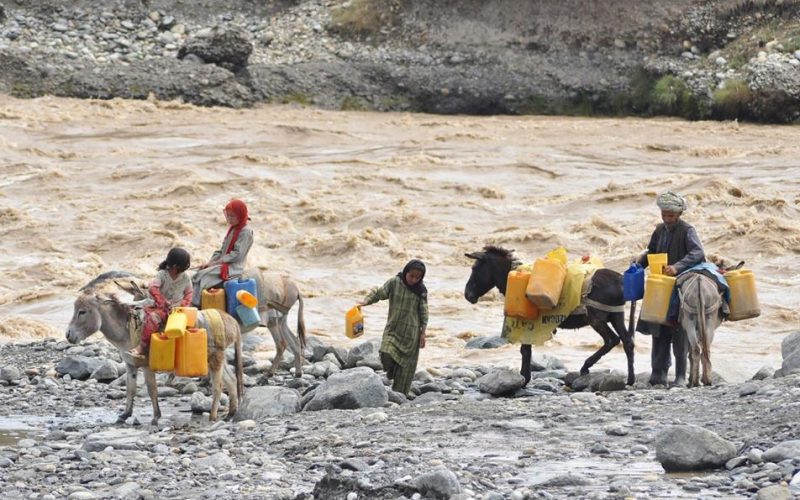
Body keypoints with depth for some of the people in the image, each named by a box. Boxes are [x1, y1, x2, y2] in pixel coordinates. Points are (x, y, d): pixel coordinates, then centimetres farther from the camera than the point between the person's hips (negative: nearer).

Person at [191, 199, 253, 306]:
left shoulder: (245, 232, -12)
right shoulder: (232, 229, 15)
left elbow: (237, 254, -18)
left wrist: (216, 262, -16)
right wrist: (209, 262, 1)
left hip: (233, 268, -9)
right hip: (223, 264, 9)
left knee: (203, 276, -23)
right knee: (198, 274, -9)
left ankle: (197, 305, -19)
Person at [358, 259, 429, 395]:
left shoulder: (421, 291, -4)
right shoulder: (394, 283, -5)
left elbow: (423, 313, 1)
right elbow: (379, 293, 0)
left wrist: (423, 333, 0)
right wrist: (366, 301, -18)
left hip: (411, 332, 0)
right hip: (392, 328, 0)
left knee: (406, 365, 1)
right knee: (386, 355, -21)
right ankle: (392, 370, 14)